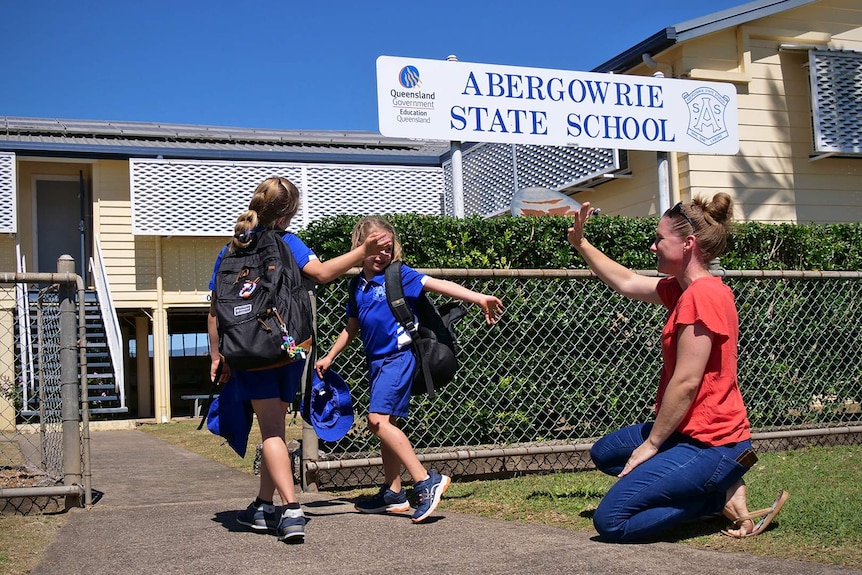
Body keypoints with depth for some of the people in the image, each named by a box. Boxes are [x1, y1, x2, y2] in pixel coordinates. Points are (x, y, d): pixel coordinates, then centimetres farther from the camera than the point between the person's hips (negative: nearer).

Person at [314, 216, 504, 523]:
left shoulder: (398, 274, -6)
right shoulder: (359, 284, 12)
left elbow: (438, 284, -17)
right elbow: (352, 327, 24)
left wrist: (480, 298, -26)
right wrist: (330, 357, 25)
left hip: (397, 357, -7)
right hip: (376, 360, 7)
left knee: (378, 419, -19)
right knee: (386, 424, 12)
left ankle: (426, 480, -19)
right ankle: (393, 493, 23)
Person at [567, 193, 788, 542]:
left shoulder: (702, 294, -21)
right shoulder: (684, 288, 8)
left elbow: (686, 382, -21)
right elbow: (626, 283, 23)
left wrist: (651, 444, -13)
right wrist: (581, 244, 24)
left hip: (709, 442, -10)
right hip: (688, 431, 10)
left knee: (610, 522, -17)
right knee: (604, 454, 28)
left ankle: (724, 496, -2)